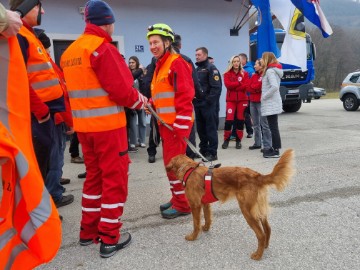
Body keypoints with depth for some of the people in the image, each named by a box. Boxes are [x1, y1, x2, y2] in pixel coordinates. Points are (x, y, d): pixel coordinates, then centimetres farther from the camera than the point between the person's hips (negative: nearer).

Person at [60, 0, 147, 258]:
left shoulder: (70, 51, 12)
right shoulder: (102, 48, -14)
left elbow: (84, 88, 13)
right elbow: (120, 90, -19)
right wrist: (139, 100, 1)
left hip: (84, 125, 8)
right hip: (108, 125, -8)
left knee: (94, 176, 18)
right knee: (114, 178, 2)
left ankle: (89, 231, 28)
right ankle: (110, 238, 10)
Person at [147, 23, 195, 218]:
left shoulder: (177, 63, -12)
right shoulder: (160, 65, 17)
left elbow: (185, 96, -19)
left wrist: (180, 126, -22)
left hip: (176, 123, -10)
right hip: (165, 122, 10)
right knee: (170, 162, 14)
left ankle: (182, 204, 7)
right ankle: (177, 198, 27)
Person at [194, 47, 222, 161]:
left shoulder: (211, 68, -6)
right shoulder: (197, 69, 19)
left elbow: (216, 87, -15)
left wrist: (209, 100, -19)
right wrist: (193, 98, 8)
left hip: (208, 104, -8)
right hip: (198, 104, 8)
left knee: (211, 129, -3)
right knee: (200, 129, 12)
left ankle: (212, 153, 2)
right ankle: (204, 150, 23)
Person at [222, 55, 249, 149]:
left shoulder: (244, 73, 7)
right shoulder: (227, 74, 5)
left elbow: (245, 86, -6)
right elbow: (228, 85, -12)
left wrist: (234, 86, -12)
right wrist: (239, 83, -12)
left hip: (242, 99, 2)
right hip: (230, 100, -1)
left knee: (240, 120, 4)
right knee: (229, 119, -8)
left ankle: (239, 140, 14)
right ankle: (226, 140, 4)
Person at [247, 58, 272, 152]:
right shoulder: (254, 75, 16)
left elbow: (260, 86, -16)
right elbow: (249, 88, 8)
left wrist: (253, 87, -2)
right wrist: (257, 88, -6)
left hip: (261, 102, -8)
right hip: (253, 102, 8)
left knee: (264, 124, -7)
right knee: (255, 124, 13)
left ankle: (267, 145, -4)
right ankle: (257, 143, 22)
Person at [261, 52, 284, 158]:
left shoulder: (270, 71, -15)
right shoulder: (274, 70, 15)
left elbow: (274, 87, -27)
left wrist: (264, 96, -17)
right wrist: (265, 95, 11)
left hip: (271, 104, -10)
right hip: (273, 103, 10)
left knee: (273, 127, -6)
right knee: (273, 127, 15)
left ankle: (276, 151, -1)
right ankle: (275, 148, 24)